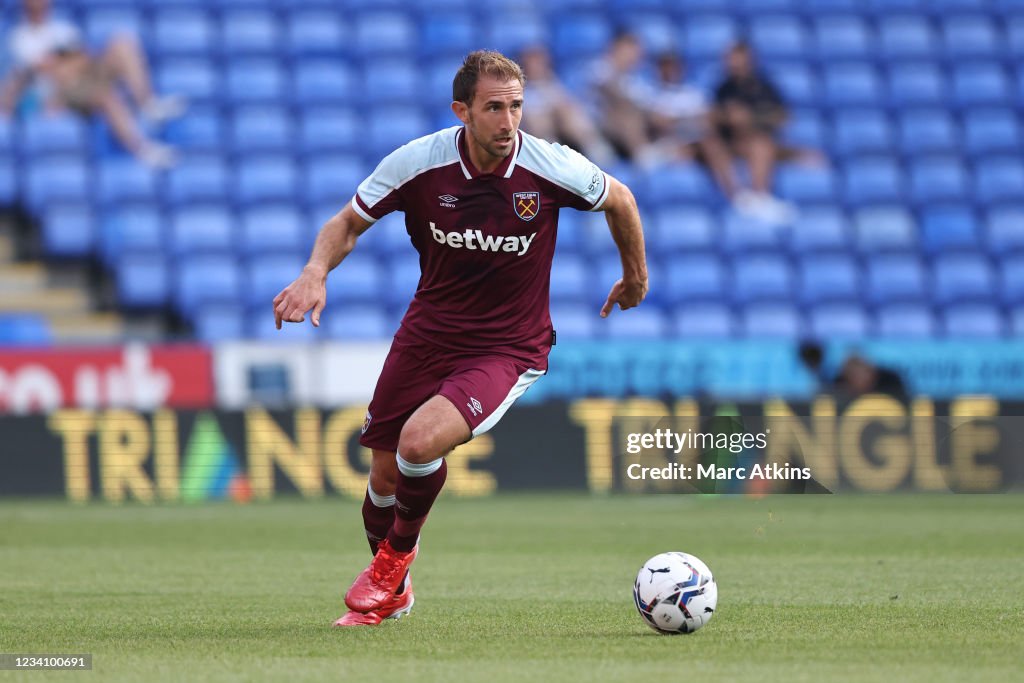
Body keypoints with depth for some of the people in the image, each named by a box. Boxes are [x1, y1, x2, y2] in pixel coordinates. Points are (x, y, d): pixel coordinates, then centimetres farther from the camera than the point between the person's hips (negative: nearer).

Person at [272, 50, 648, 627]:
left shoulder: (554, 168, -16)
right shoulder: (419, 163, -14)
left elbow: (620, 201, 5)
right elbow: (350, 222, 1)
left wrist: (636, 277, 19)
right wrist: (315, 273, -19)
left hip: (507, 350, -3)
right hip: (427, 335, 3)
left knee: (420, 440, -27)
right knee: (386, 476, 6)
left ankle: (398, 553, 5)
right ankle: (391, 594, 37)